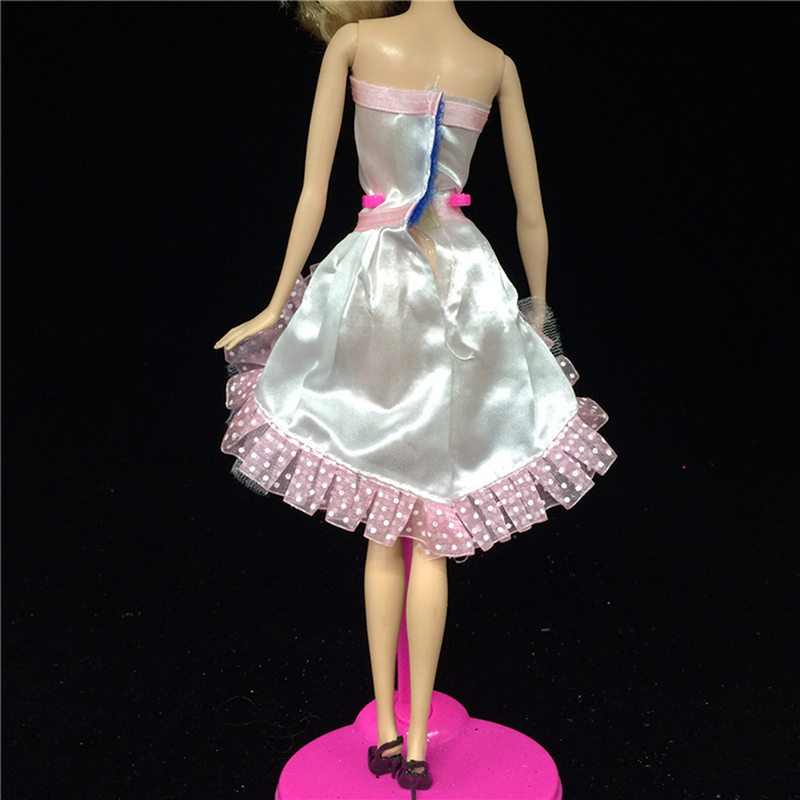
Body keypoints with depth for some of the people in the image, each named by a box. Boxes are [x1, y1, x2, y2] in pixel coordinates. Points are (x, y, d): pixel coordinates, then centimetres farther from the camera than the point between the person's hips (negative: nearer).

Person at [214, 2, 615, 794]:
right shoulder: (497, 64, 6)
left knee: (383, 525, 11)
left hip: (373, 277, -1)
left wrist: (276, 305, 4)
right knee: (433, 530, 7)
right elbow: (532, 216, 9)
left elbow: (313, 190, -3)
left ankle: (384, 727, 17)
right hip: (461, 281, 1)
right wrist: (537, 307, 24)